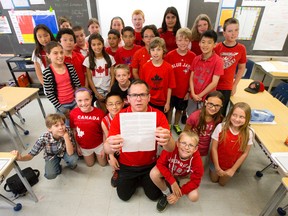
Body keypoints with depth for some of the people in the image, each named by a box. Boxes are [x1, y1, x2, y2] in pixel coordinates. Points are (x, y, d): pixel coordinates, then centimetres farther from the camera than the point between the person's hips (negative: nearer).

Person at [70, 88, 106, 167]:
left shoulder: (100, 113, -27)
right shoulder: (73, 113, -21)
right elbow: (74, 131, -5)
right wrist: (77, 146, 3)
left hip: (99, 144, -1)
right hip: (84, 146, 2)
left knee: (103, 163, 22)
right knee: (90, 164, 25)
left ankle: (96, 154, 49)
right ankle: (93, 154, 53)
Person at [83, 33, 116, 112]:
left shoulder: (110, 58, -1)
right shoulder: (88, 60, -3)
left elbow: (112, 76, 0)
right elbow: (89, 79, -2)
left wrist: (110, 90, -7)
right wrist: (96, 93, -8)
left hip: (108, 90, 1)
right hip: (97, 91, 0)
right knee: (103, 112, 3)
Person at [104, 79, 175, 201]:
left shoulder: (158, 116, -22)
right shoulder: (120, 117, -22)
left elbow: (171, 148, -29)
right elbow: (106, 148, -28)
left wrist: (167, 141, -54)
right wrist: (111, 146, -54)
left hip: (150, 164, 0)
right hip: (126, 165, 1)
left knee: (154, 195, 8)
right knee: (124, 196, 10)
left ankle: (143, 179, 37)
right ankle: (136, 180, 39)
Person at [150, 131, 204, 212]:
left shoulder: (196, 158, -32)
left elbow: (195, 181, -21)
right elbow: (160, 163, -26)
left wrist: (178, 194, -24)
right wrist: (172, 182, -32)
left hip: (184, 177, 1)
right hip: (169, 172, 0)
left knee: (194, 197, -21)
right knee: (153, 173, -29)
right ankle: (166, 194, 3)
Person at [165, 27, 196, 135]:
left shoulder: (193, 56, -9)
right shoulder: (170, 55, -13)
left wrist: (189, 91, -2)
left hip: (184, 90, 2)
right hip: (171, 89, -1)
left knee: (180, 109, 19)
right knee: (169, 108, 17)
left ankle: (176, 125, 42)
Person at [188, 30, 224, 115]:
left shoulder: (218, 61, -14)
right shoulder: (196, 59, 0)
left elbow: (214, 83, -16)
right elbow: (191, 78, 0)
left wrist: (200, 95, -12)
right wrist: (193, 94, -11)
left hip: (207, 99, -4)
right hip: (193, 97, 4)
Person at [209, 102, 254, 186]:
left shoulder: (249, 133, -23)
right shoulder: (221, 127, -28)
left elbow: (245, 153, -11)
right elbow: (214, 148, -19)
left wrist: (233, 169, -8)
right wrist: (217, 167, -13)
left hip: (231, 165, 1)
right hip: (217, 162, -1)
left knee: (222, 183, 27)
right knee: (214, 179, 25)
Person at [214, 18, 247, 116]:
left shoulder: (241, 48, -2)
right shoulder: (217, 48, -9)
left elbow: (241, 68, 8)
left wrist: (235, 85, 6)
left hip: (227, 87, 1)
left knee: (221, 113, 7)